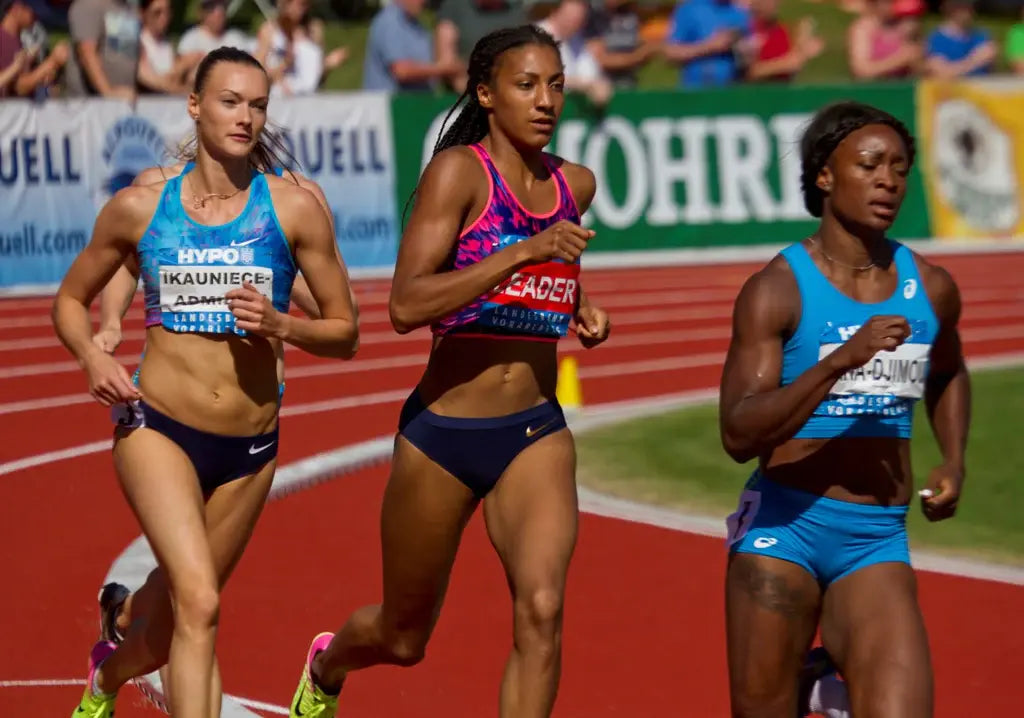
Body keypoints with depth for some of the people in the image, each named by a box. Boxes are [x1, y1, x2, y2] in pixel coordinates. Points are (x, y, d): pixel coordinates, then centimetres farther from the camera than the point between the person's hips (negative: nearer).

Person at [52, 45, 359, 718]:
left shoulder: (294, 208, -2)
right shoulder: (140, 207, 0)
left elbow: (344, 333, 3)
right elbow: (71, 300, 14)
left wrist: (282, 325, -17)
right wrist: (93, 356, -6)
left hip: (250, 445, 2)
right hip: (157, 427, -2)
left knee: (174, 616, 18)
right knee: (198, 603, -23)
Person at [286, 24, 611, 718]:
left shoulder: (575, 185, 5)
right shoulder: (459, 171, -12)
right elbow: (406, 304, -24)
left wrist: (582, 309, 8)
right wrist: (525, 252, -30)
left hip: (536, 432, 3)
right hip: (442, 432, -3)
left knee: (542, 607, -24)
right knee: (403, 639, 16)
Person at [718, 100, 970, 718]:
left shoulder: (932, 289, 6)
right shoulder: (778, 289, -9)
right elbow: (739, 435, -19)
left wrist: (954, 460, 14)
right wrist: (841, 360, -28)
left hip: (878, 544, 3)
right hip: (783, 528, -3)